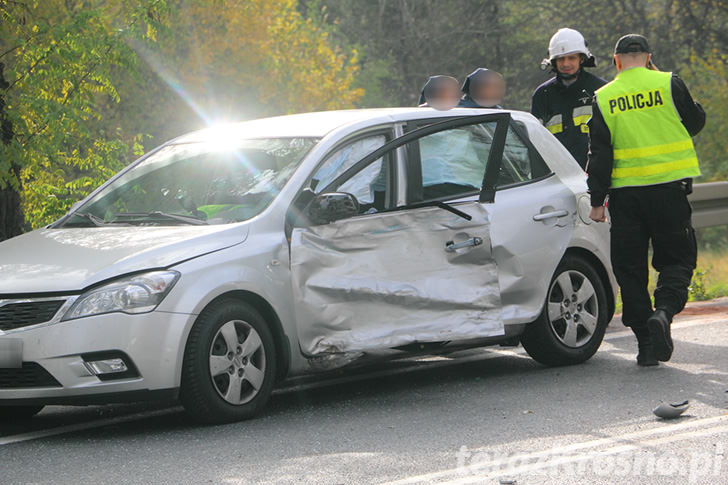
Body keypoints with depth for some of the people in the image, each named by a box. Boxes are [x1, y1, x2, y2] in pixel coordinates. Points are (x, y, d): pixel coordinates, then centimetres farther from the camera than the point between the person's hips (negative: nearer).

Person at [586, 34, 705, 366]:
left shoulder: (603, 99, 2)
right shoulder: (668, 84, -3)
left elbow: (599, 154, 0)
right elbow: (695, 122, 10)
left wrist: (597, 201, 3)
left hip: (625, 193, 1)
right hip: (669, 188, -1)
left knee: (630, 267, 8)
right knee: (677, 258, 9)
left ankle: (645, 342, 4)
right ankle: (664, 311, -19)